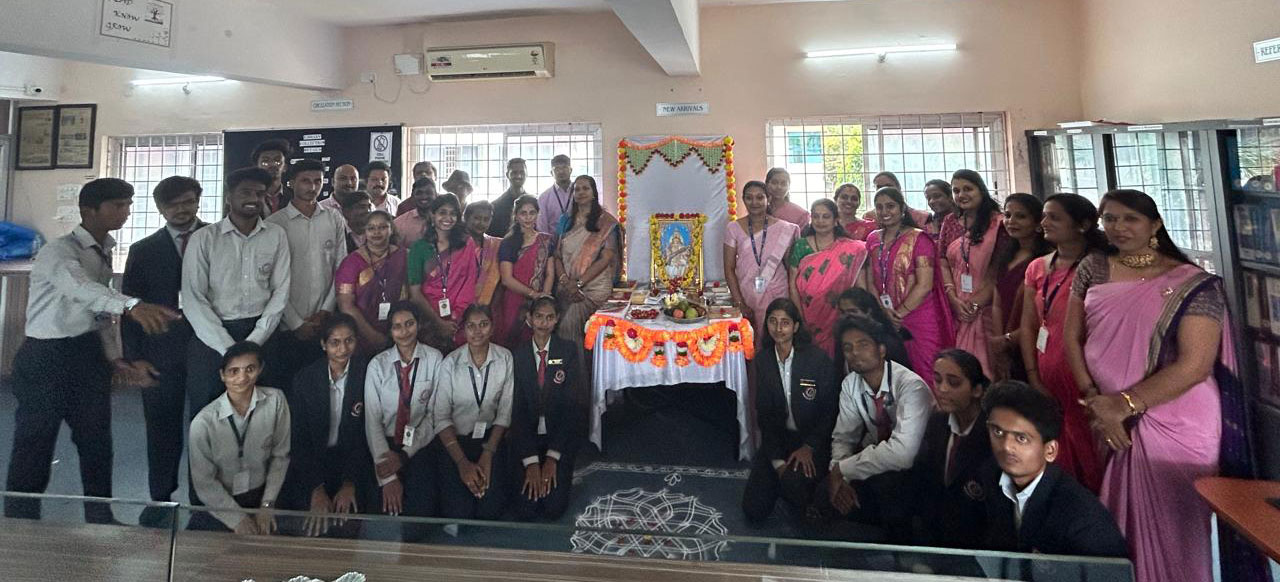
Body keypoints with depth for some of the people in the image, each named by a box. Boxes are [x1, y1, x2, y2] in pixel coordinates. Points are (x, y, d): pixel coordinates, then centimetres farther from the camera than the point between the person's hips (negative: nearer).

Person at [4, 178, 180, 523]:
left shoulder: (104, 253, 9)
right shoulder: (59, 251, -16)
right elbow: (81, 288, -39)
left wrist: (118, 360, 2)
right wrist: (131, 306, -58)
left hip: (88, 356, 7)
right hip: (46, 359, -7)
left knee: (96, 441, 14)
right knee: (34, 445, 4)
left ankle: (100, 519, 27)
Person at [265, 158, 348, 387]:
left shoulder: (335, 220, 7)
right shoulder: (274, 223, -2)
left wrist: (326, 311, -3)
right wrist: (296, 323, -7)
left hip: (325, 324, 2)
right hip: (288, 326, -2)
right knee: (281, 386, 4)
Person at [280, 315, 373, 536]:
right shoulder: (305, 379, -3)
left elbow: (366, 434, -5)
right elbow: (298, 438, -5)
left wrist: (350, 483, -15)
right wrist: (317, 489, -17)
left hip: (353, 459, -1)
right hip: (310, 461, 2)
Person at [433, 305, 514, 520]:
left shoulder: (505, 358, -4)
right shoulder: (450, 363, -7)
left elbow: (505, 412, -2)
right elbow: (441, 417, -7)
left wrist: (488, 455, -10)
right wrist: (462, 462, -15)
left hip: (490, 438, 1)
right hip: (454, 440, -1)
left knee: (491, 508, -17)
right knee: (459, 511, -17)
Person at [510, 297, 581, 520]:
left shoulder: (568, 352, -3)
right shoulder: (517, 355, -2)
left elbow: (571, 405, -7)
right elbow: (516, 408, -6)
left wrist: (552, 457, -15)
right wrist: (531, 462, -16)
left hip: (560, 436, 0)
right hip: (525, 437, 1)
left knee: (554, 508, -14)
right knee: (525, 509, -12)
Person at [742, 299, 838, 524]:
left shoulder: (818, 359, -11)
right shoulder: (763, 362, 2)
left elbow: (831, 410, -7)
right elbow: (764, 414, 0)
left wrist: (809, 447, -16)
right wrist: (777, 461, -9)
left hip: (814, 440, -4)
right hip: (777, 438, 4)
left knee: (793, 481, -34)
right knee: (753, 510, -5)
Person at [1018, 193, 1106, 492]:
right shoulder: (1038, 268, 8)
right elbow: (1028, 326, 8)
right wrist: (1034, 380, 3)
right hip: (1049, 382, 6)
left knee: (1090, 459, 4)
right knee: (1058, 458, 16)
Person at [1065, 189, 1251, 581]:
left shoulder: (1192, 284, -6)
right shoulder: (1092, 269, 6)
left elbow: (1195, 365, -14)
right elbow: (1072, 339, 6)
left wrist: (1124, 404, -15)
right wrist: (1095, 401, -4)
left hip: (1175, 427, -3)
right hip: (1110, 422, 4)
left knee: (1172, 531, 6)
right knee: (1114, 526, 14)